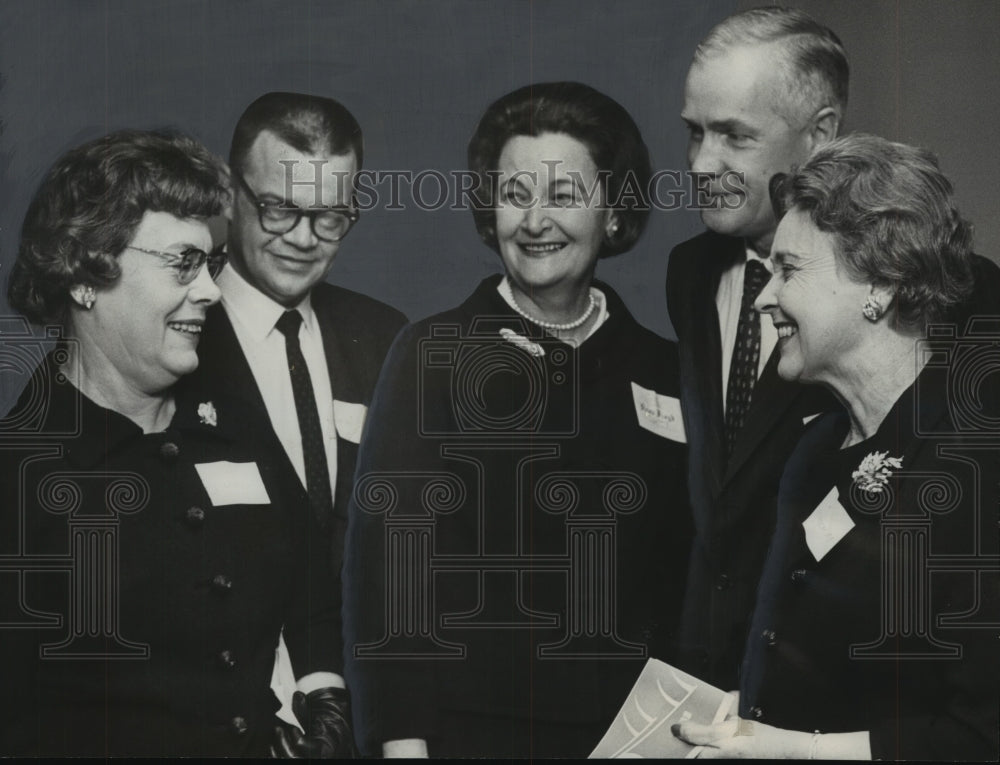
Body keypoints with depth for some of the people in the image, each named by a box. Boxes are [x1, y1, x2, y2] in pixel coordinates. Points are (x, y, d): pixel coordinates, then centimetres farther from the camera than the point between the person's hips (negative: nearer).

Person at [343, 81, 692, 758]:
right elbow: (386, 559, -7)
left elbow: (680, 579, 7)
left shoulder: (663, 373, 4)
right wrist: (400, 740, -13)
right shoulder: (434, 354, -3)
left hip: (629, 730, 3)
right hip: (466, 728, -2)